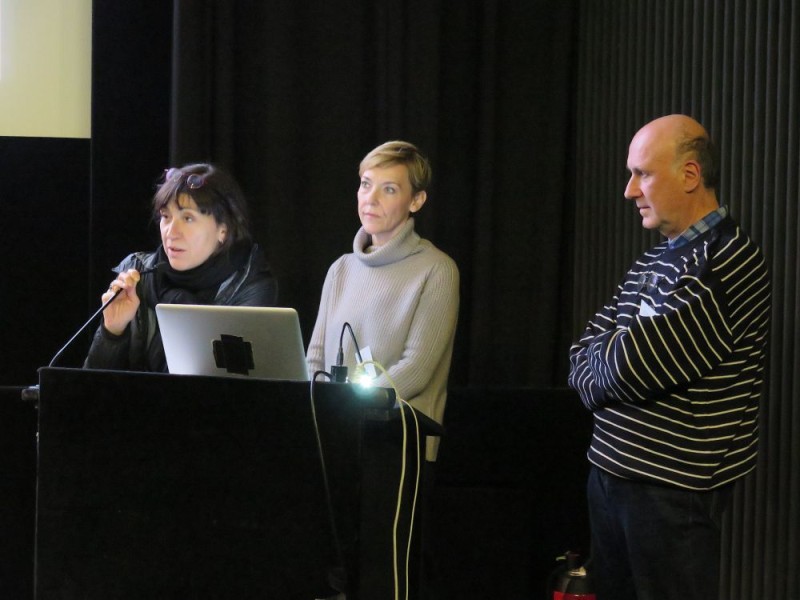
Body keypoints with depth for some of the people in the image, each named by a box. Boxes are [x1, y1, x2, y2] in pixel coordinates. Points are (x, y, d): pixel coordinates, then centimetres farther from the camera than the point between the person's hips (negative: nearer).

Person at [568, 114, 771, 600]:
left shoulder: (726, 265, -16)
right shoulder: (654, 260, 14)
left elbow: (631, 365, -22)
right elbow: (588, 350, 12)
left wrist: (595, 368, -1)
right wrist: (607, 373, -10)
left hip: (672, 490, -8)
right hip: (610, 472, 8)